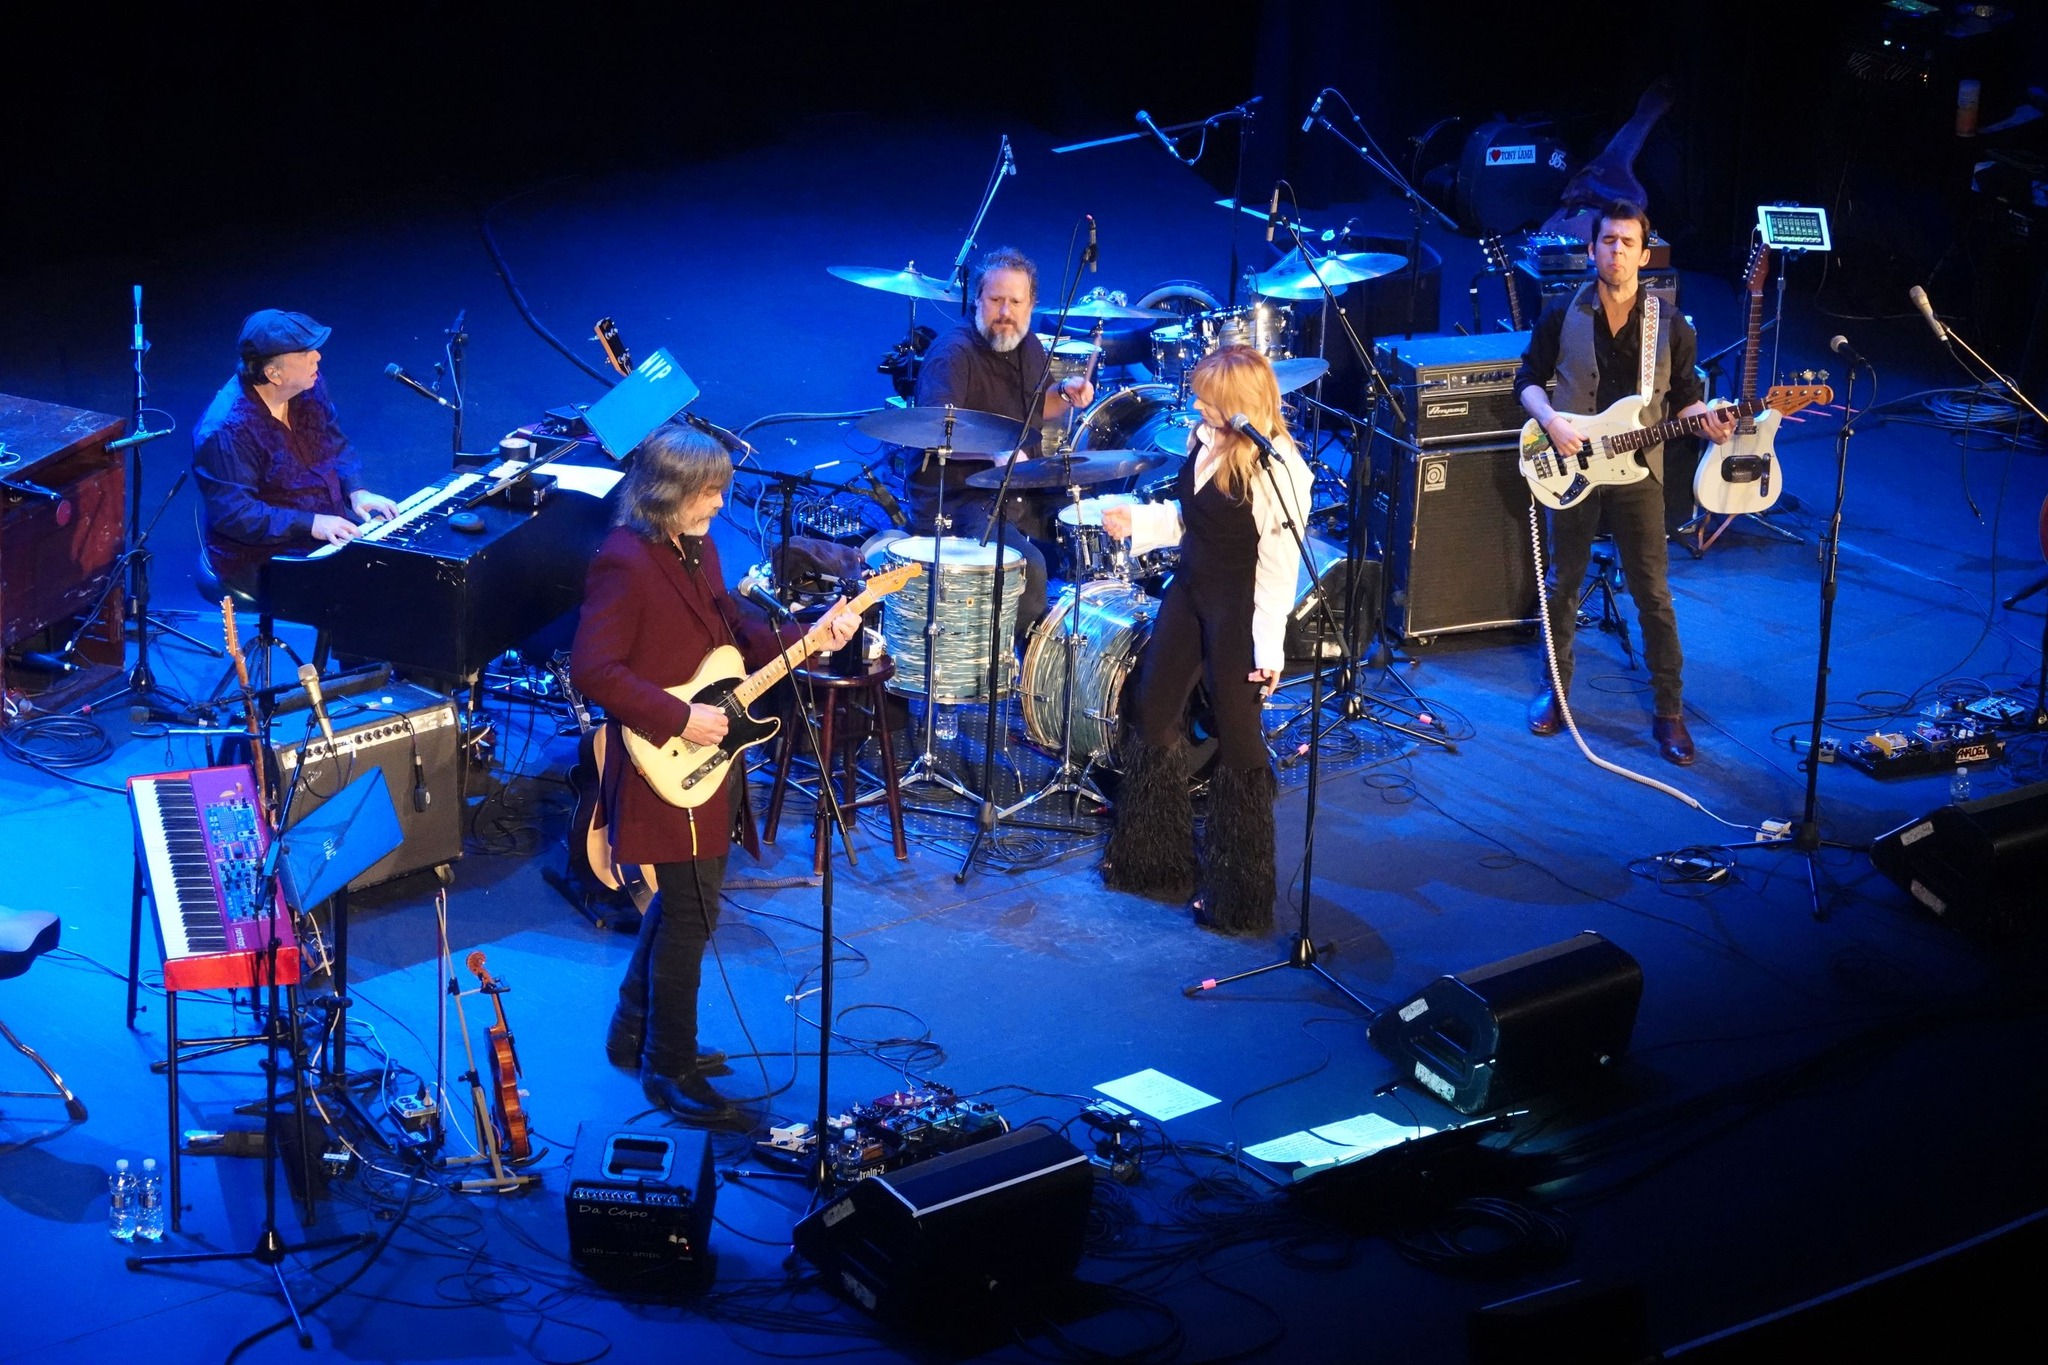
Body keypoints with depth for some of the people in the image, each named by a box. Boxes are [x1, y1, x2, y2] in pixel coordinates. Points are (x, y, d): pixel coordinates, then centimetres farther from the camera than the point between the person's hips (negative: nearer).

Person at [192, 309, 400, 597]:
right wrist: (311, 524, -29)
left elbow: (336, 445, 15)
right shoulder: (226, 430, -24)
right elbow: (234, 514, -25)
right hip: (264, 558, -8)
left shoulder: (308, 388, 0)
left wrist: (357, 491, -4)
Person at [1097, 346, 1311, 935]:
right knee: (1153, 711, 15)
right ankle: (1154, 861, 32)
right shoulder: (1204, 439, 2)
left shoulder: (1276, 469, -23)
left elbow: (1280, 565, -20)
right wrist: (1138, 522, 5)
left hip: (1238, 610, -9)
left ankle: (1238, 893, 15)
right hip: (1189, 592, 9)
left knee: (1236, 736, 1)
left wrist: (1268, 647, -20)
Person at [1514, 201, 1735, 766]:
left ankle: (1669, 712, 8)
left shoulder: (1670, 326, -3)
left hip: (1637, 472, -1)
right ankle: (1556, 688, 29)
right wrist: (1550, 420, -14)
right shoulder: (1562, 314, -3)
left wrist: (1708, 419, -16)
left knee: (1653, 594, 0)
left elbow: (1684, 397, 6)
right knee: (1564, 583, 12)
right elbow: (1529, 379, 5)